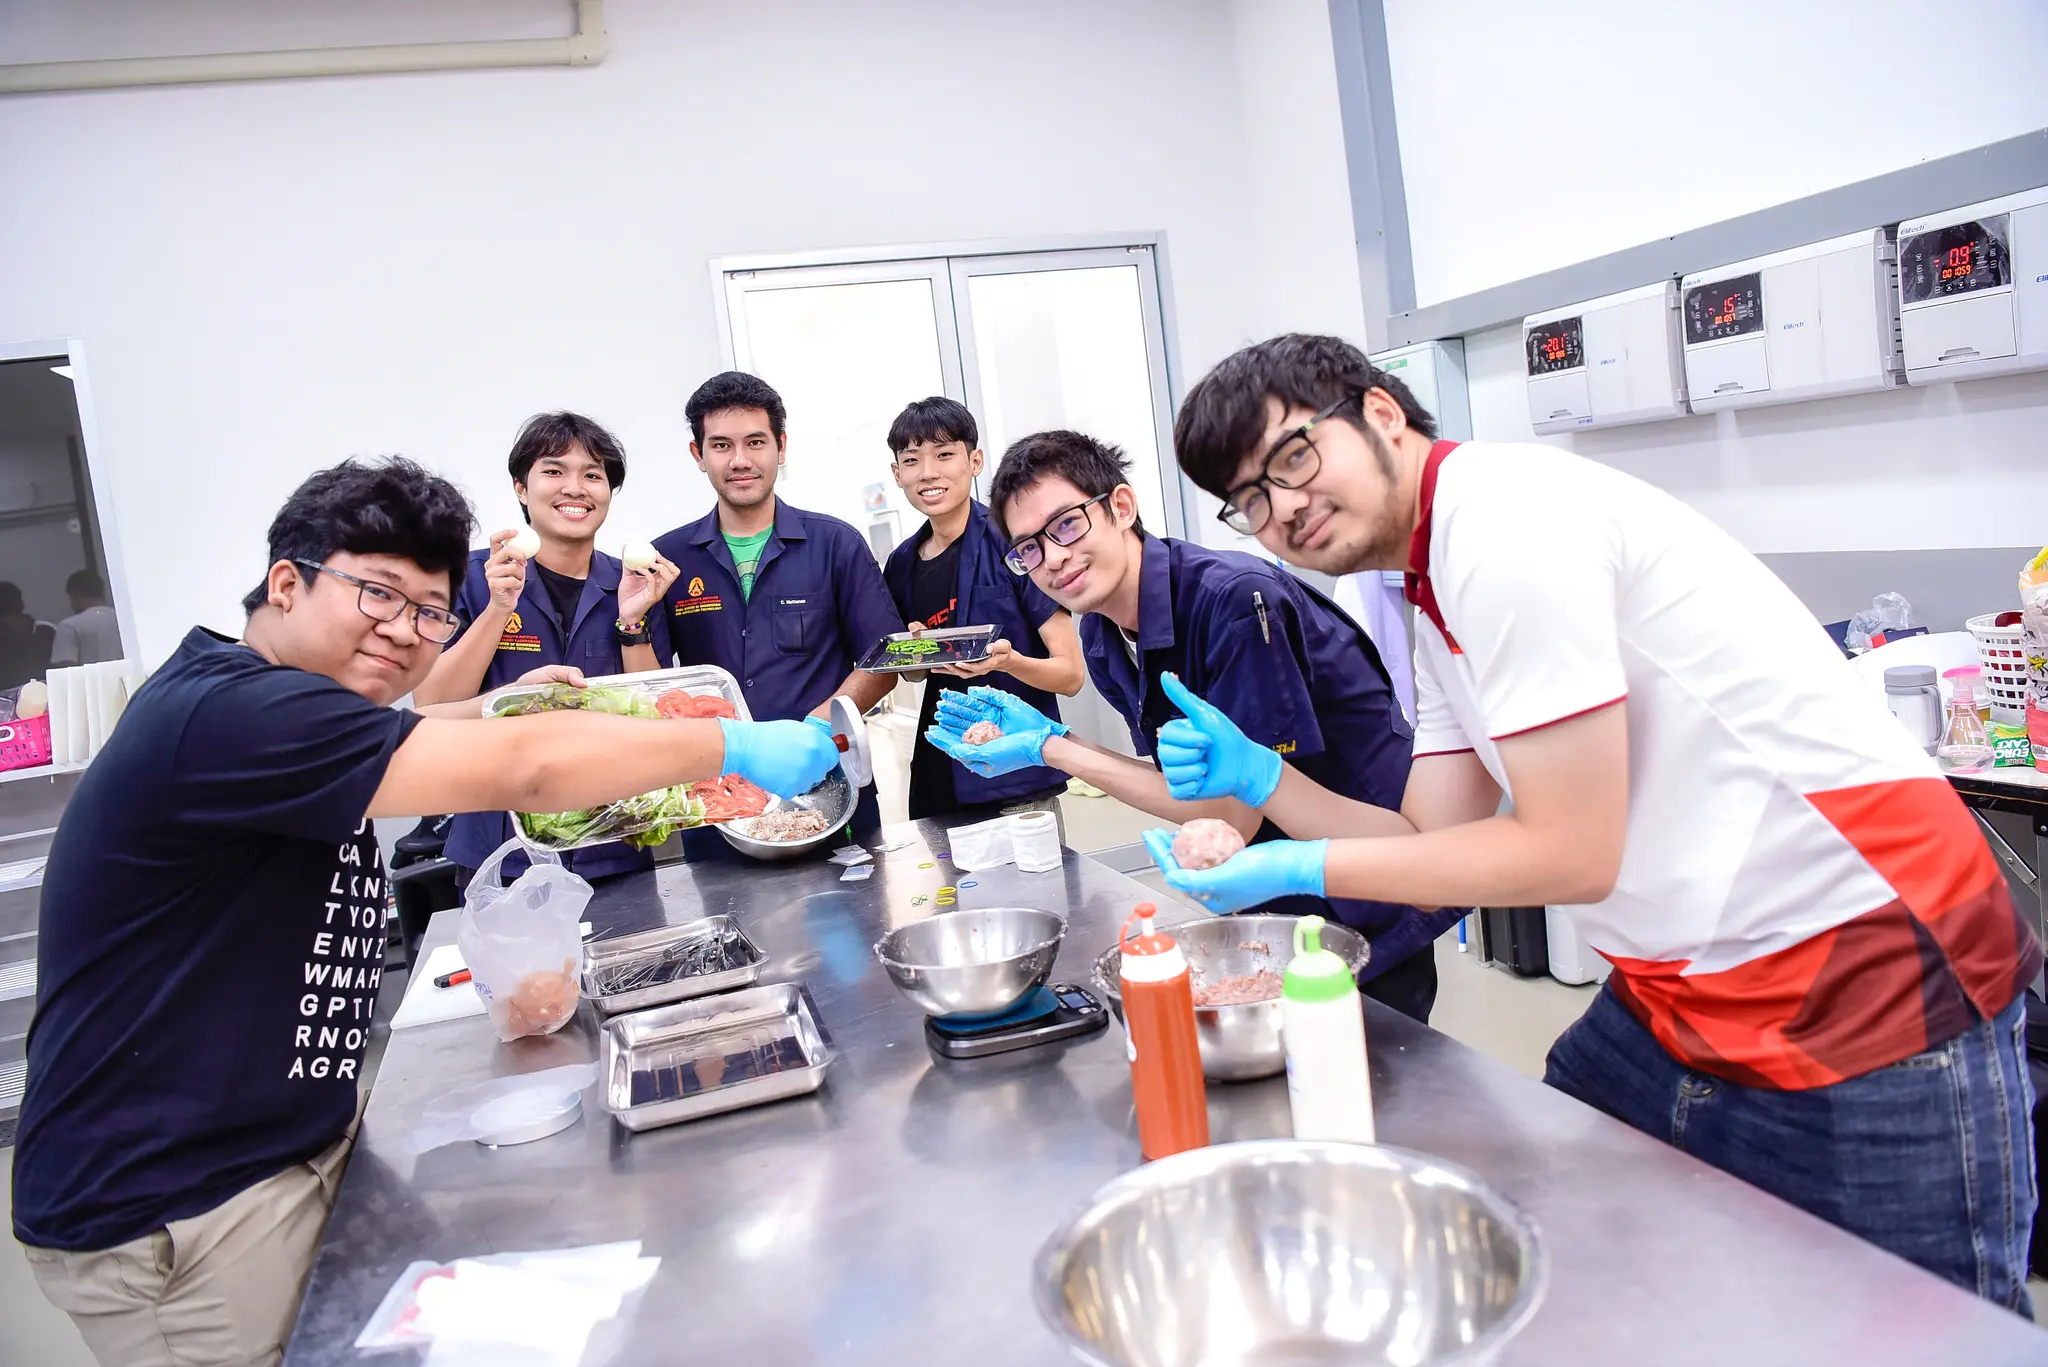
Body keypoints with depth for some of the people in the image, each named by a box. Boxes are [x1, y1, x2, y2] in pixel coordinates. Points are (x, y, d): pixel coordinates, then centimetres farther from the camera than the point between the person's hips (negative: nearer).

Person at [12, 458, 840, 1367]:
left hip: (290, 1150, 9)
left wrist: (507, 704, 7)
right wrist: (739, 747, -21)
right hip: (170, 1213, -9)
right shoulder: (221, 715, -26)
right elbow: (522, 773, -31)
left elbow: (395, 736, 26)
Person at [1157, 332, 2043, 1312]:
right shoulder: (1437, 604, 9)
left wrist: (1300, 868, -15)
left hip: (1870, 994, -9)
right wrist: (1263, 780, -3)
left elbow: (1571, 853, -20)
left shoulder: (1504, 515, -20)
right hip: (1685, 1000, 10)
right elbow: (1438, 846, 7)